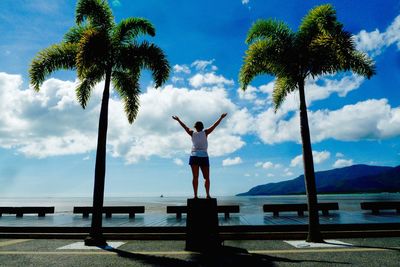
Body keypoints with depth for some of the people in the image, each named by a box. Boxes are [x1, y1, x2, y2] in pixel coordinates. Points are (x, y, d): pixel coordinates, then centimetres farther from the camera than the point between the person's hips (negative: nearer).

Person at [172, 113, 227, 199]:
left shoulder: (192, 133, 8)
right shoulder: (205, 132, 4)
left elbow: (185, 127, 19)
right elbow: (214, 125, 8)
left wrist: (178, 120, 32)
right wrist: (221, 118, 16)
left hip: (194, 156, 1)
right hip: (204, 156, -1)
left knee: (195, 177, 0)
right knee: (206, 177, 3)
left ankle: (195, 195, -5)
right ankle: (207, 194, -8)